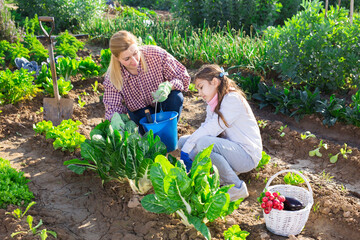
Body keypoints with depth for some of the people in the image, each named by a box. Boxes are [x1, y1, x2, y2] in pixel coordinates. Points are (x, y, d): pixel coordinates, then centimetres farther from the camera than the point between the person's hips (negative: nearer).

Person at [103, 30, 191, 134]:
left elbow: (183, 77, -19)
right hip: (140, 110, 0)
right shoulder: (112, 78, -24)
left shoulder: (157, 54, -28)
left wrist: (169, 86, -43)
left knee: (175, 96, -32)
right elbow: (113, 108, -18)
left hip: (162, 103, 0)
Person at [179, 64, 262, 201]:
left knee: (204, 142, -33)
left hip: (247, 155, -8)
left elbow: (211, 129, -25)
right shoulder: (212, 104, 11)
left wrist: (187, 149, -22)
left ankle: (237, 188, -17)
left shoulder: (233, 99, -17)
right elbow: (205, 128, 0)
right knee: (183, 141, -2)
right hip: (230, 148, 9)